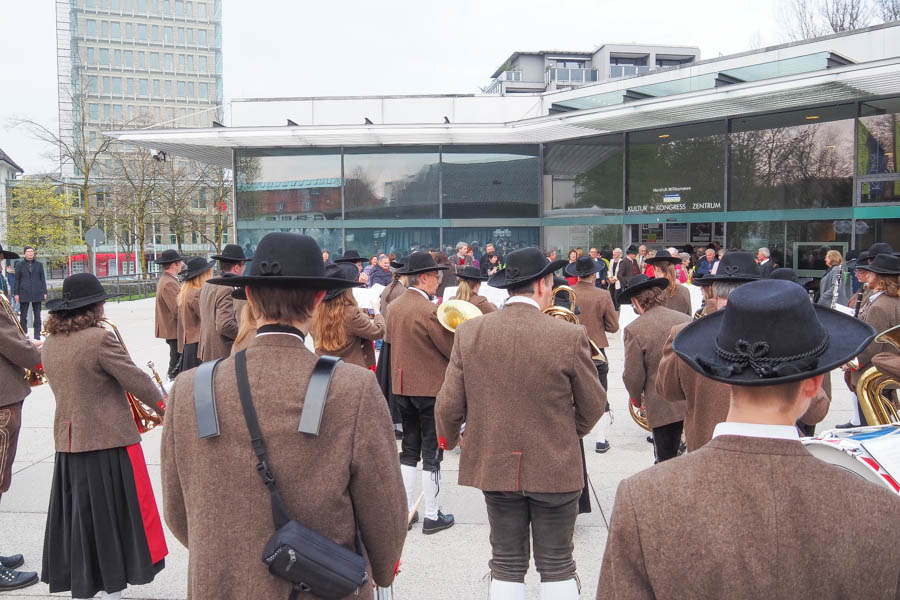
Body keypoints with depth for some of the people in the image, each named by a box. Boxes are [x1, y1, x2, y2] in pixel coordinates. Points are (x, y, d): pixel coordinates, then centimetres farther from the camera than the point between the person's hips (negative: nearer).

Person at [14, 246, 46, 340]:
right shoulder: (19, 264, 7)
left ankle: (37, 336, 7)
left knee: (37, 316, 3)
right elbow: (17, 280, 7)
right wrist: (16, 293, 1)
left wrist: (44, 292, 4)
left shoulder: (39, 264, 10)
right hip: (24, 293, -1)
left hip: (37, 293, 1)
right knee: (23, 316, 0)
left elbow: (42, 278, 10)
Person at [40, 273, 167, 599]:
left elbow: (68, 387, 14)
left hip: (68, 442, 7)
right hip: (110, 440, -6)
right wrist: (164, 407, 3)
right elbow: (137, 381, -12)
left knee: (77, 516, 14)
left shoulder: (50, 344, 6)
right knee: (115, 515, 6)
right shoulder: (100, 338, -16)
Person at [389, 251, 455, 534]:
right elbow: (454, 351, -16)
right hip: (431, 387, -7)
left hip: (402, 386, 7)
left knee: (409, 450, 16)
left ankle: (406, 510, 22)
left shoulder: (394, 307, 4)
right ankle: (432, 516, 12)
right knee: (432, 454, 3)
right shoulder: (430, 310, -20)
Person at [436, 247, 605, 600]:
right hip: (555, 469, -2)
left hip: (495, 467, 2)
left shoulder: (469, 332, -9)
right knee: (557, 567, 14)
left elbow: (449, 405, -5)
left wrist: (448, 437, 16)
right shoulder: (570, 336, -15)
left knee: (507, 565, 16)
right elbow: (592, 405, -4)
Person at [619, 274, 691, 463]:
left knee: (666, 459, 10)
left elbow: (633, 375, -9)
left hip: (663, 407, -4)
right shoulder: (686, 319, 1)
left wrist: (637, 399, 10)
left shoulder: (634, 329, -13)